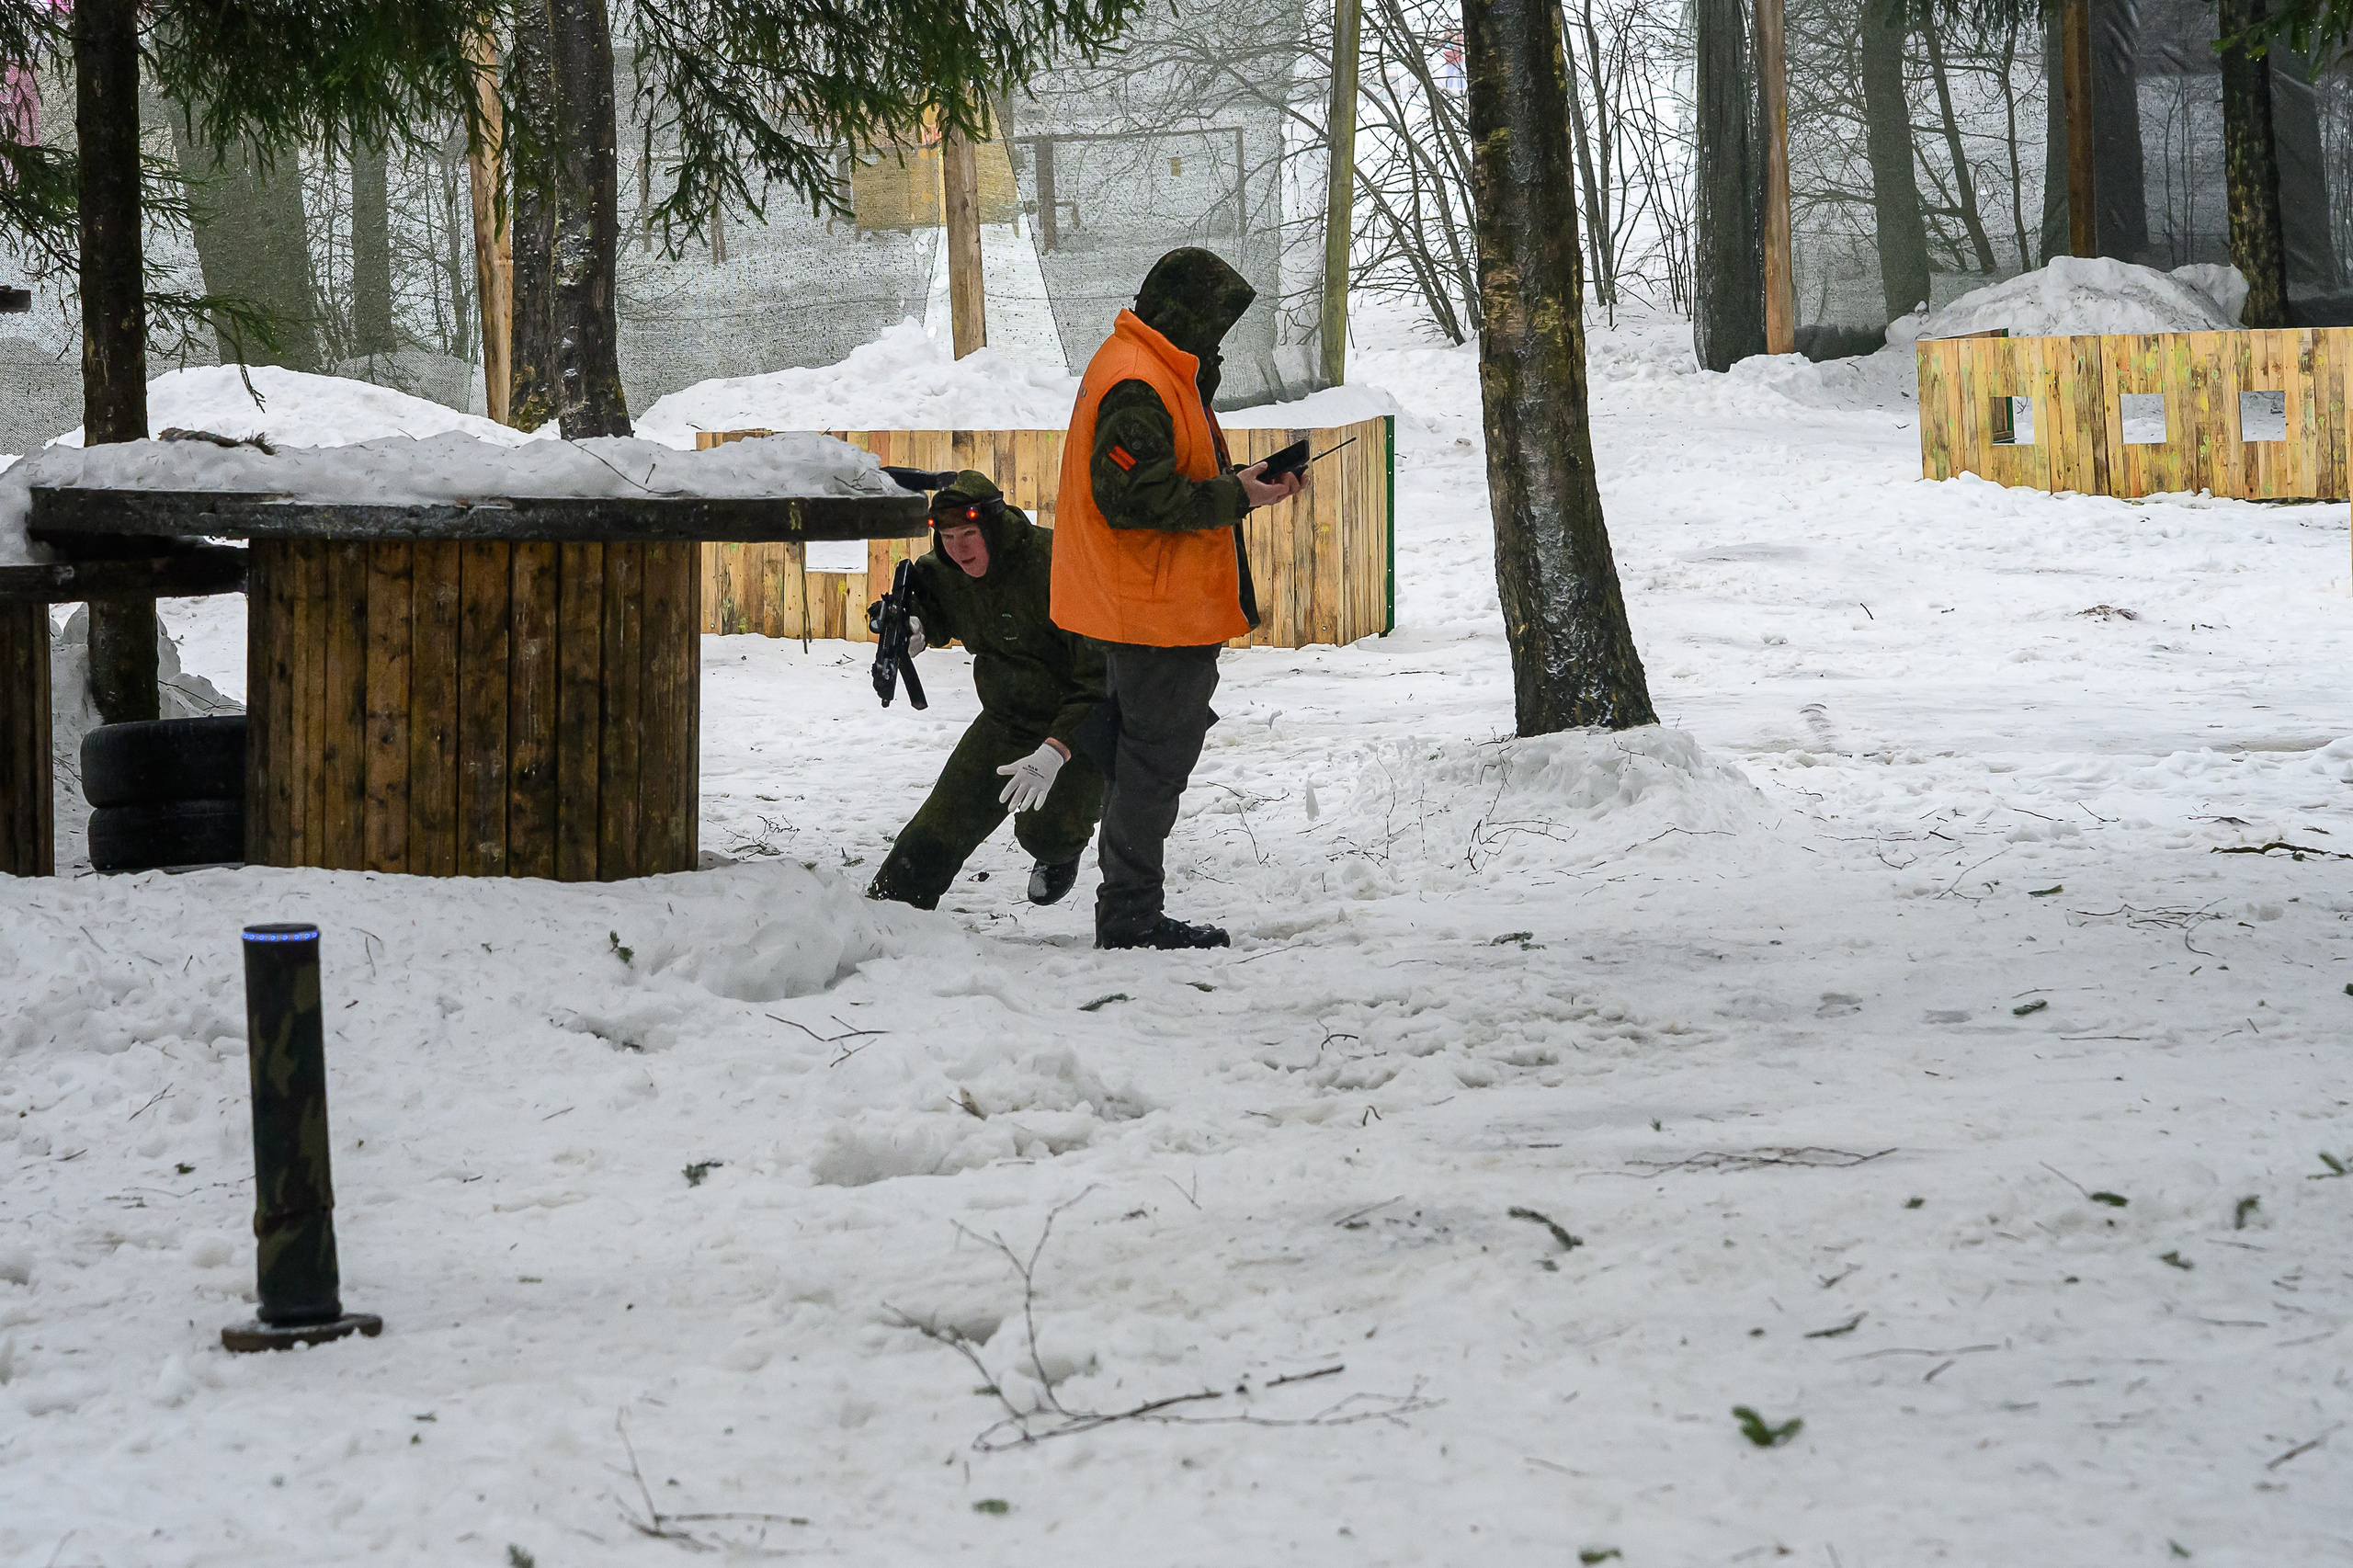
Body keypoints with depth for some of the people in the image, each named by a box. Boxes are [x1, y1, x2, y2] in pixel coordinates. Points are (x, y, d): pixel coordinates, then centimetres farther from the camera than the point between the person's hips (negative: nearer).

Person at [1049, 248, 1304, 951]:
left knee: (1145, 758, 17)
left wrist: (1244, 480, 7)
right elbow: (1133, 496, -25)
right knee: (1155, 761, -5)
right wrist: (1234, 496, -17)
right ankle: (1130, 916, 1)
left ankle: (1130, 915, 24)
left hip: (1147, 610, 11)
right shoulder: (1135, 384, -19)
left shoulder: (1154, 371, 16)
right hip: (1158, 615, -11)